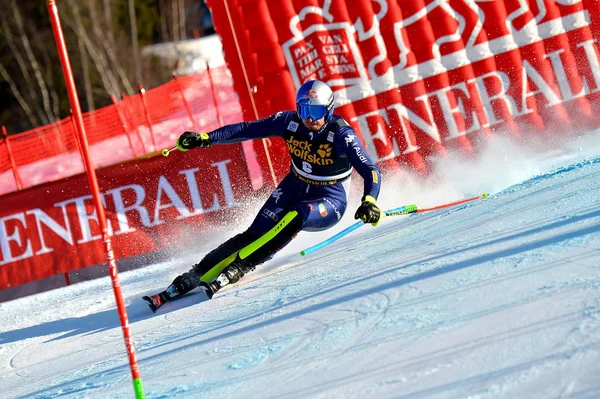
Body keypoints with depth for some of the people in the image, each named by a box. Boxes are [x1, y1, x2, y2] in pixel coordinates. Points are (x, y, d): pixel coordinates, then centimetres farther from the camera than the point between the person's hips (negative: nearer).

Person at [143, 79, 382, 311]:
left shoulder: (341, 134, -22)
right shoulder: (290, 121, -10)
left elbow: (370, 171, -27)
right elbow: (247, 129, -8)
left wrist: (369, 202, -46)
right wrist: (205, 139, -18)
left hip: (328, 203, -4)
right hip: (294, 189, 4)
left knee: (295, 217, -36)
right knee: (254, 234, -17)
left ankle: (237, 268, -33)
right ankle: (192, 278, -18)